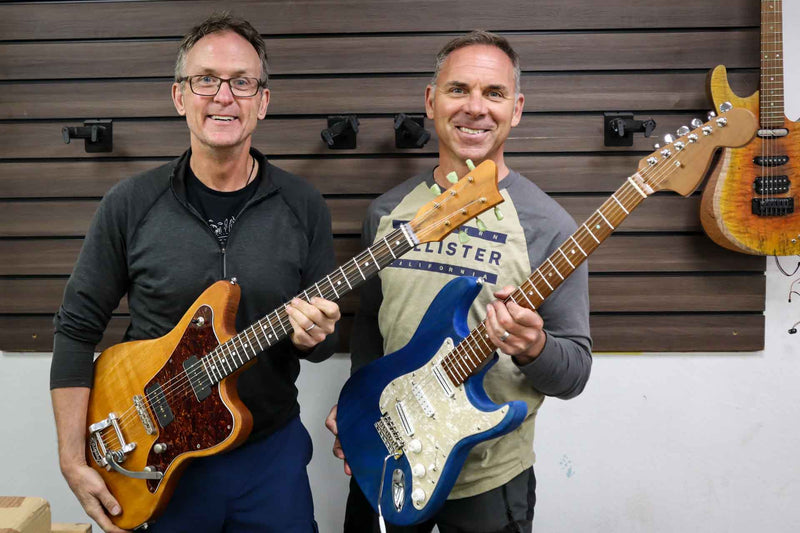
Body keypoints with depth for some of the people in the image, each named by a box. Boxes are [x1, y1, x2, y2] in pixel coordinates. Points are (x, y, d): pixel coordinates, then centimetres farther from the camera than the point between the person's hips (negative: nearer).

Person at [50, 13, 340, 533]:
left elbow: (329, 335, 1)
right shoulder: (131, 205, -8)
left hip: (271, 452, 1)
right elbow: (78, 327, -2)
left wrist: (313, 337, -23)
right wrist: (74, 460, -6)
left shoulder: (303, 207, -6)